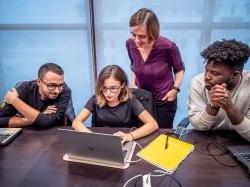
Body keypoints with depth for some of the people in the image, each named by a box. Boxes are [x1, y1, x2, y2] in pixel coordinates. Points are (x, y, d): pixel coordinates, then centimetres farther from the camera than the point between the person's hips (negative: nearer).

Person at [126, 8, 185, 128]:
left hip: (164, 102, -3)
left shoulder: (167, 46, -24)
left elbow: (179, 69, -4)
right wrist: (133, 83, -3)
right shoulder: (130, 44, -13)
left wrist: (175, 89, -14)